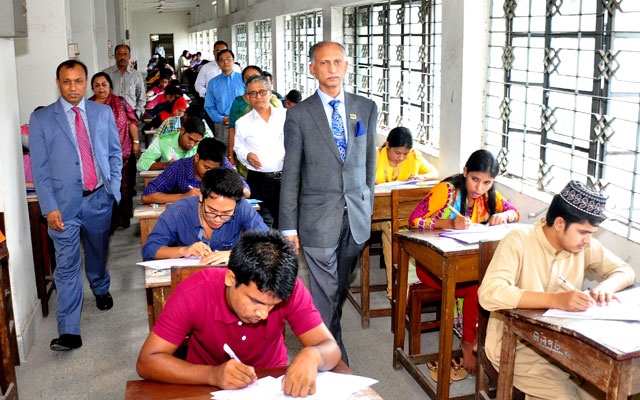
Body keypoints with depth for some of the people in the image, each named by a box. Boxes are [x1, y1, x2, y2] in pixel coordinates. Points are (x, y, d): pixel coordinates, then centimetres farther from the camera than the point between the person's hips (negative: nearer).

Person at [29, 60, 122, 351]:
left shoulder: (103, 113, 5)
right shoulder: (41, 119, -2)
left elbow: (115, 153, 10)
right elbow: (39, 168, -4)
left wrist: (114, 188, 1)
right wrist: (50, 207, -10)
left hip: (100, 198, 3)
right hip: (65, 201, -2)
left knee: (98, 253, 20)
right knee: (67, 265, -5)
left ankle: (101, 289, 50)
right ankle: (69, 331, -2)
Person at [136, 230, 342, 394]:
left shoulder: (291, 289, -20)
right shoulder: (194, 293, -23)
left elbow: (330, 348, -17)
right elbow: (147, 361, -22)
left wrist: (311, 356, -40)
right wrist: (212, 375, -35)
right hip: (209, 389, -2)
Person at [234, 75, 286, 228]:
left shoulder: (286, 115, 5)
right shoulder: (242, 123, 7)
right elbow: (239, 148, 16)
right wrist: (247, 156, -4)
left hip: (286, 177, 0)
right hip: (259, 181, 0)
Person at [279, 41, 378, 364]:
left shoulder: (366, 108, 6)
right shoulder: (299, 114, -3)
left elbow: (370, 162, 12)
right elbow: (290, 175, -2)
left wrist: (368, 206, 10)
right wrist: (288, 226, -3)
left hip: (356, 216, 3)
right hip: (319, 217, -3)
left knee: (341, 289, 15)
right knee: (326, 293, 3)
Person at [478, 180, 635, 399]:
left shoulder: (583, 245, 0)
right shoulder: (519, 242, -19)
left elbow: (625, 270, 8)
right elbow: (489, 293, -31)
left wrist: (605, 286, -16)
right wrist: (556, 299, -39)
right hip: (516, 346, -6)